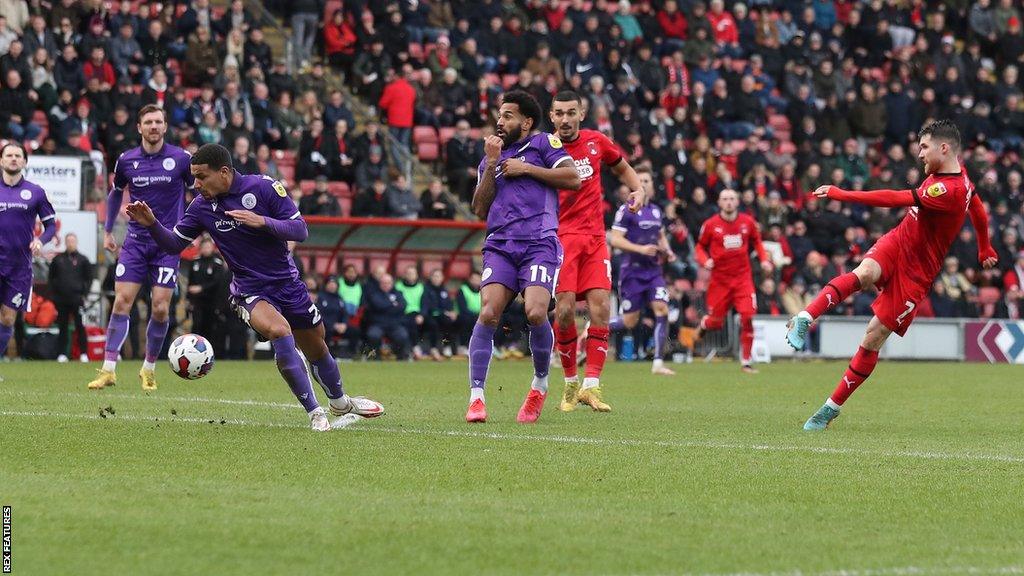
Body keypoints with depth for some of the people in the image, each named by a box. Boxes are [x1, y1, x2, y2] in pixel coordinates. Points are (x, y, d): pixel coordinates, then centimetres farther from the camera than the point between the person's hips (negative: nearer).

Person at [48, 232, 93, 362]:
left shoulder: (82, 259, 5)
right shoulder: (58, 259, 10)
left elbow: (89, 278, 7)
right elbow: (51, 278, 15)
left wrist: (84, 294, -2)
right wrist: (53, 293, 5)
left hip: (77, 298, -2)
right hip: (61, 299, 2)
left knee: (80, 327, -4)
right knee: (62, 327, 4)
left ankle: (83, 353, -1)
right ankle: (62, 353, 7)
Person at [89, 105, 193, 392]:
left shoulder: (181, 159, -4)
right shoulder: (127, 161, 2)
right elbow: (115, 192, 21)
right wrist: (108, 231, 20)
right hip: (135, 241, 2)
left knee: (160, 308, -6)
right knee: (121, 302, -8)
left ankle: (149, 369, 11)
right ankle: (108, 370, -6)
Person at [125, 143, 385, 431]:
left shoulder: (263, 187, -13)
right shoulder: (202, 207, -7)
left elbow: (300, 230, -13)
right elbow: (174, 244, -1)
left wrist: (262, 222, -28)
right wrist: (151, 224, -19)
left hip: (287, 281, 1)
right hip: (250, 292, -1)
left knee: (316, 348, 15)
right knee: (279, 331, -31)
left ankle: (340, 402, 46)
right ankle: (314, 412, -23)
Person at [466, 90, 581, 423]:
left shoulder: (543, 143, 11)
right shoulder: (491, 159, 24)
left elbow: (573, 178, -3)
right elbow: (480, 210, 14)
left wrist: (526, 169, -3)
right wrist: (491, 165, 5)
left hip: (540, 243, -4)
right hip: (500, 245, 4)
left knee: (536, 313, -21)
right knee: (487, 314, -16)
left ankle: (540, 384, 4)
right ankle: (476, 397, -16)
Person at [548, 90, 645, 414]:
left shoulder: (596, 142, 9)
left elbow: (622, 168, 27)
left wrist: (638, 190, 10)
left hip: (595, 238, 3)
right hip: (561, 237, -3)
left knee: (600, 307, -10)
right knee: (564, 310, -13)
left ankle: (591, 386, -7)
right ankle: (570, 384, 6)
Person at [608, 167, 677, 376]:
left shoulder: (656, 211, 12)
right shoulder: (627, 210, -8)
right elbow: (615, 240, -15)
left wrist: (667, 251, 8)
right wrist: (640, 249, -24)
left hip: (653, 270, 5)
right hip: (632, 271, -5)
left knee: (661, 310, -13)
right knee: (630, 321, -2)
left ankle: (658, 362, -10)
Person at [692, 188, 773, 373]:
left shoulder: (748, 222, 2)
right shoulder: (710, 225, -4)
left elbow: (757, 241, 17)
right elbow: (700, 247, 6)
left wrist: (764, 259, 3)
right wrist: (705, 260, -14)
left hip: (743, 277, 1)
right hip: (719, 279, -1)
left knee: (747, 318, -12)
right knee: (716, 322, 2)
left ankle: (746, 361, -1)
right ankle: (704, 324, 41)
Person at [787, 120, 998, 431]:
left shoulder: (950, 190, -26)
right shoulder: (958, 173, 4)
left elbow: (895, 199, -32)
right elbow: (978, 210, 22)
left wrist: (841, 194, -31)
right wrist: (984, 249, 40)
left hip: (915, 274, -6)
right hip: (895, 244, 6)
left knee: (873, 339, -5)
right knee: (864, 273, -30)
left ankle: (832, 408, 4)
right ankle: (803, 320, -46)